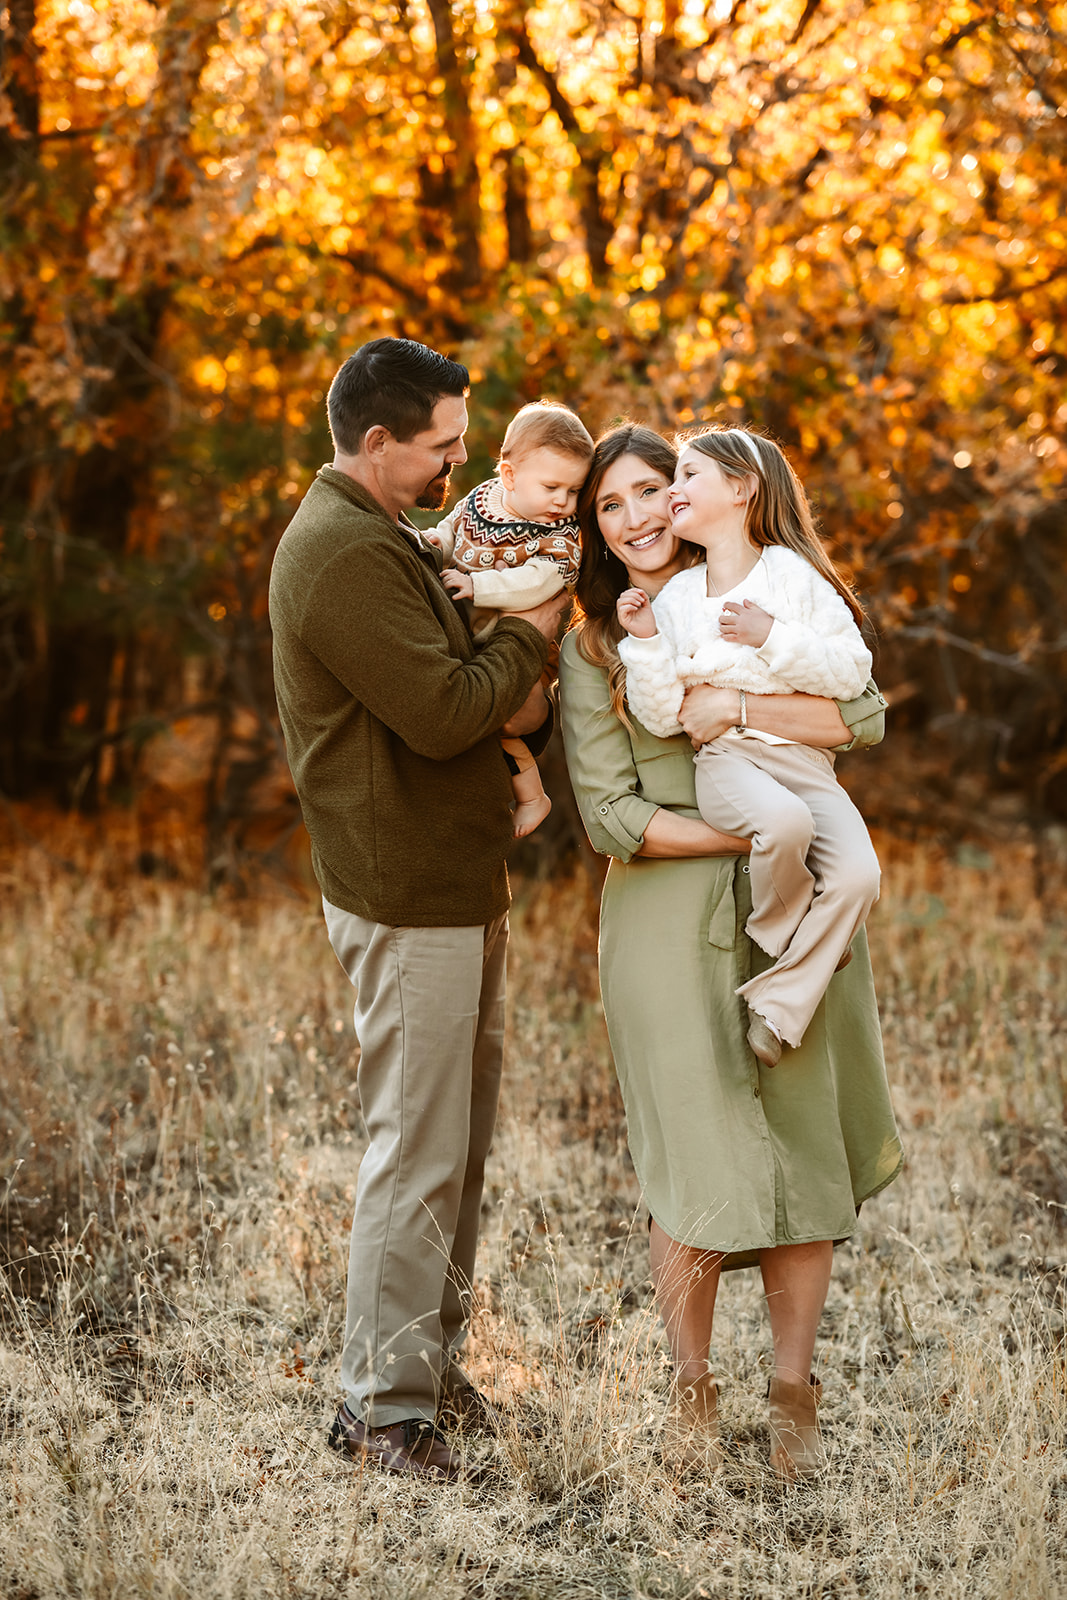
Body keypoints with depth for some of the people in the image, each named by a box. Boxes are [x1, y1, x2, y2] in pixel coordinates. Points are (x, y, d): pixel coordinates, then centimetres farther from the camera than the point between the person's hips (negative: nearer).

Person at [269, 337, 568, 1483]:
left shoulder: (379, 537, 16)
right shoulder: (346, 555, -18)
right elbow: (441, 713, -23)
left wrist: (510, 695, 0)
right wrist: (529, 633, -8)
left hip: (454, 885, 11)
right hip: (408, 899, -10)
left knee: (460, 1137, 16)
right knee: (417, 1152, -5)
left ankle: (431, 1357, 27)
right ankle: (382, 1407, 3)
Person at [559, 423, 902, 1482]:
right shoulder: (592, 650, 3)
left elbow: (865, 717, -3)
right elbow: (613, 817, -6)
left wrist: (740, 707, -16)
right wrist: (754, 831, -14)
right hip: (669, 922, -2)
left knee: (805, 1146, 2)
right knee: (698, 1159, -3)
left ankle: (792, 1392, 15)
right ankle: (690, 1385, 17)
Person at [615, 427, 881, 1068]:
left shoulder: (795, 575, 6)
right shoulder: (674, 599, 11)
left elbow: (852, 672, -2)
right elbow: (663, 717, 4)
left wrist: (772, 637, -11)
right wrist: (644, 641, -7)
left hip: (806, 759, 1)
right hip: (725, 760, 0)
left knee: (857, 876, -25)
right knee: (784, 821, -36)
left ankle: (778, 1004, -12)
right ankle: (784, 938, -8)